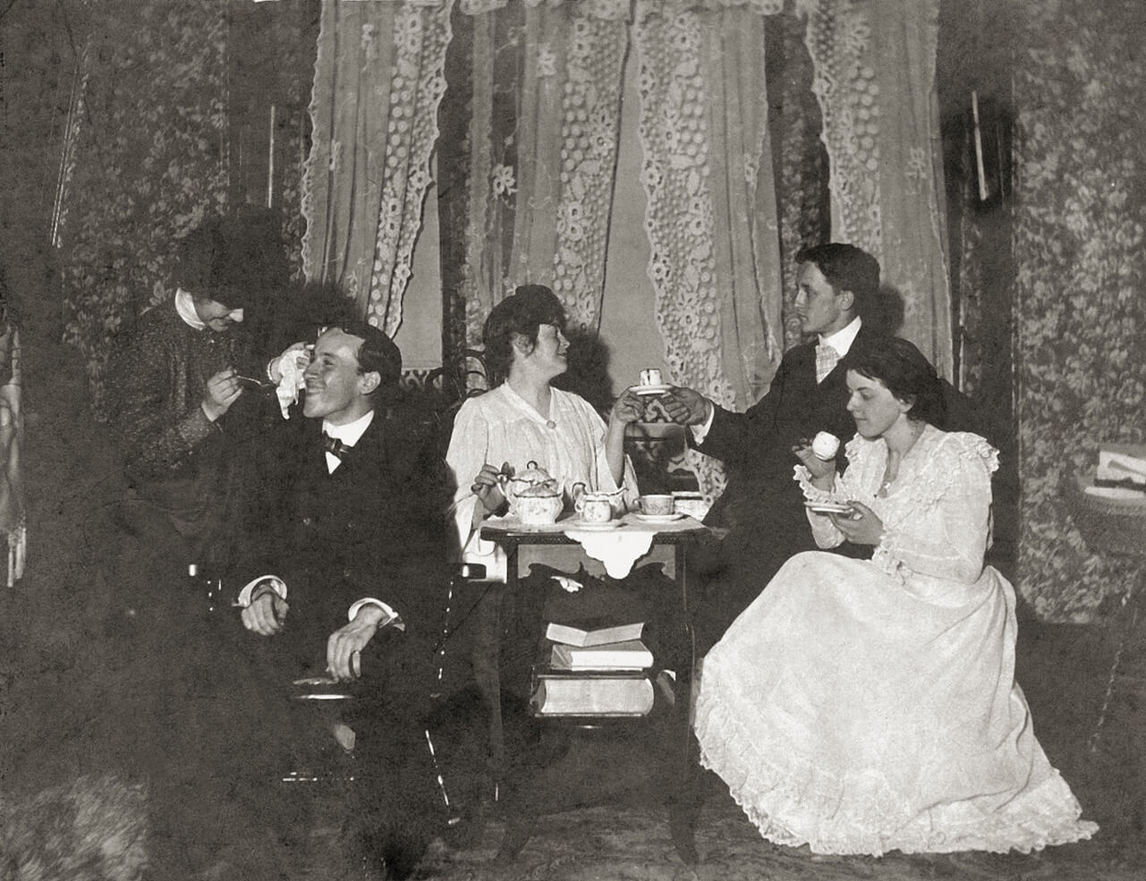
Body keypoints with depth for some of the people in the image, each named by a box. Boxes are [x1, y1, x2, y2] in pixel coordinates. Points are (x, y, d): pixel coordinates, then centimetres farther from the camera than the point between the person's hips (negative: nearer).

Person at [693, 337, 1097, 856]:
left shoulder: (959, 459, -16)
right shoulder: (865, 451, 5)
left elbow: (965, 566, -20)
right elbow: (829, 537, 6)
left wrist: (883, 536, -22)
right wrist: (821, 481, -11)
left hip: (948, 614, -7)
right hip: (886, 598, 7)